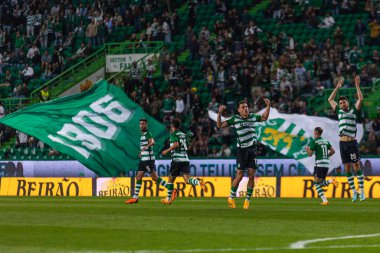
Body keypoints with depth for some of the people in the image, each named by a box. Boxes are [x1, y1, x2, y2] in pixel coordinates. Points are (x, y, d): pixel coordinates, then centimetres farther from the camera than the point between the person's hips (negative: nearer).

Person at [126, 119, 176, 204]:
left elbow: (152, 142, -31)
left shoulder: (147, 133, -12)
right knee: (138, 177, 6)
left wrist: (147, 146, -49)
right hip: (143, 159, 9)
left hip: (148, 159, -9)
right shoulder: (143, 134, 17)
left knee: (154, 177, -8)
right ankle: (135, 198, 8)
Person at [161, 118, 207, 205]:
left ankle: (168, 199, 17)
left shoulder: (173, 134, -3)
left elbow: (176, 144, -19)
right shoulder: (183, 134, 17)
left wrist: (167, 150, -10)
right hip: (185, 159, 5)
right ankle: (199, 182, -35)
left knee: (171, 179, 10)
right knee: (187, 180, -6)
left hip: (177, 160, -5)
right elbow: (187, 147, 20)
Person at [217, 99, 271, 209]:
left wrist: (268, 106, 17)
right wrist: (219, 113, -16)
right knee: (240, 175, -4)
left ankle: (248, 200, 11)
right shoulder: (235, 119, -2)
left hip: (253, 149, 4)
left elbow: (264, 118, 28)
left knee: (251, 175, 1)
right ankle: (231, 197, 14)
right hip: (242, 150, -4)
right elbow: (220, 125, -4)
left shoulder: (253, 117, 10)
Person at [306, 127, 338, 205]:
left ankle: (325, 200, -18)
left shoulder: (314, 141, -5)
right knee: (321, 183, 13)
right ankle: (331, 181, -18)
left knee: (316, 183, -1)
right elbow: (333, 151, 14)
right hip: (327, 164, 7)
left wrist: (307, 149, 14)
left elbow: (310, 154, -6)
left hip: (319, 164, -7)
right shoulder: (326, 141, 16)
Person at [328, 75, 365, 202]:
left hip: (352, 143, -4)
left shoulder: (353, 111, 5)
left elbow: (360, 99, -5)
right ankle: (354, 192, 11)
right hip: (342, 143, 4)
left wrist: (357, 85, -4)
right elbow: (330, 99, 22)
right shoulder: (339, 111, 15)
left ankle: (362, 191, -3)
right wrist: (337, 87, 20)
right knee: (347, 168, 5)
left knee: (356, 166, -4)